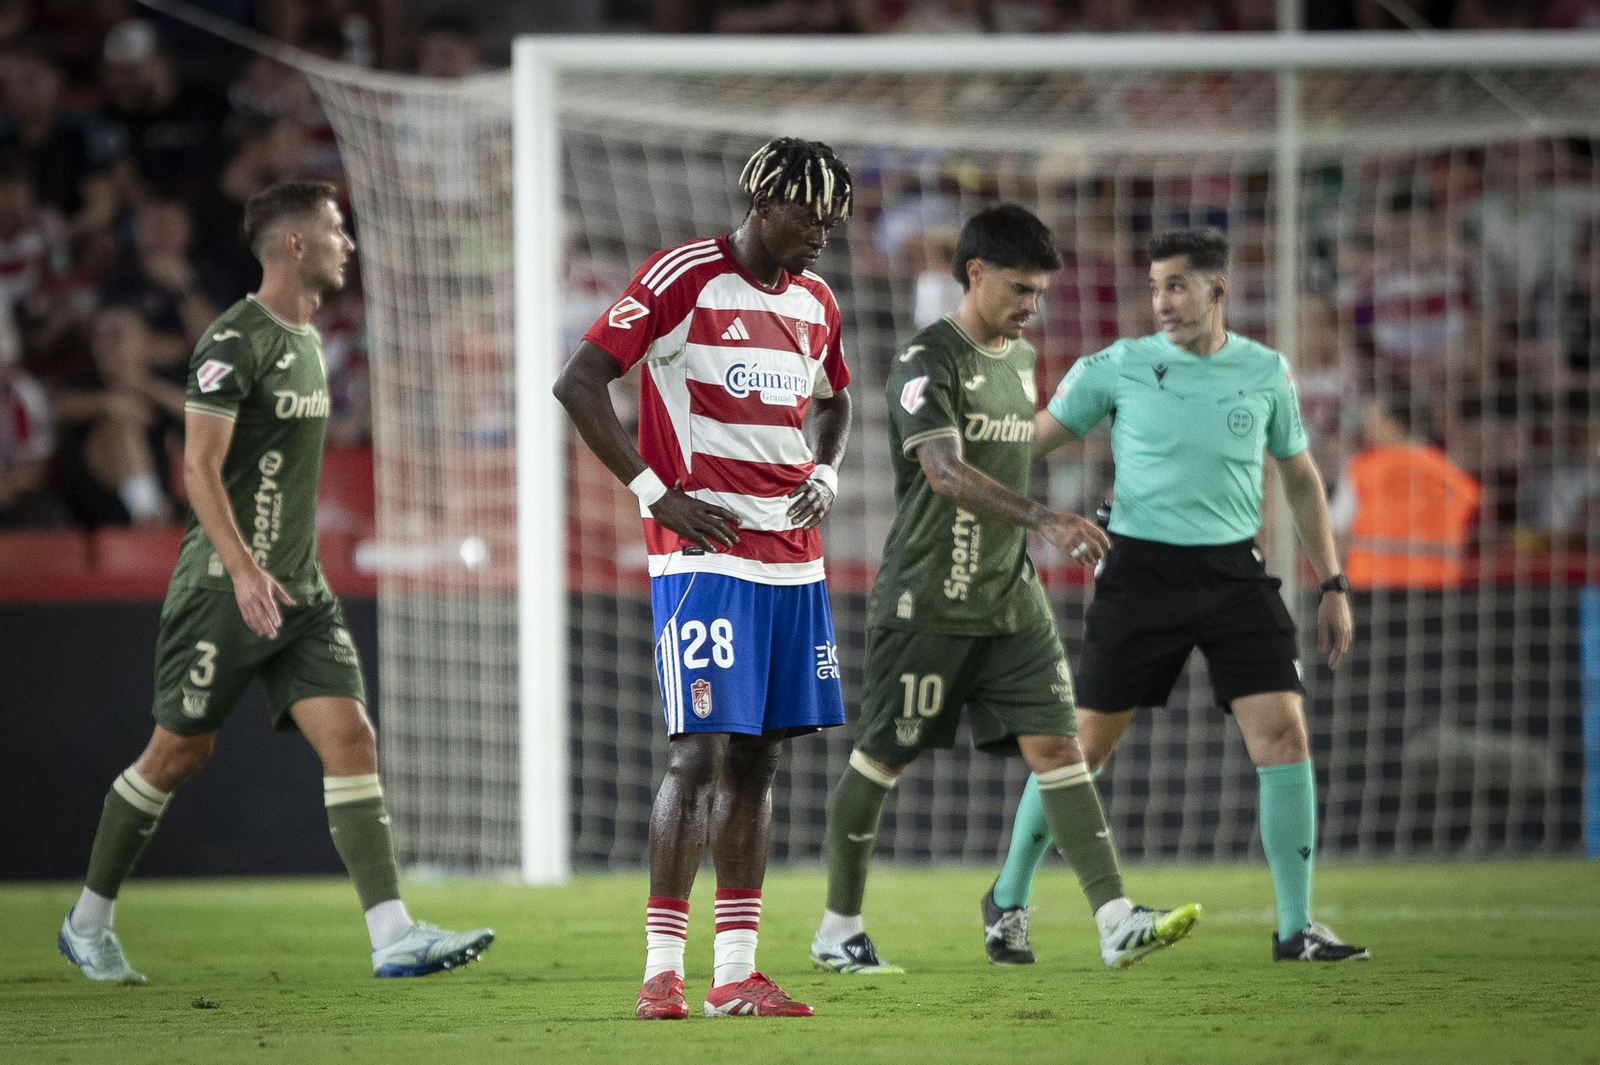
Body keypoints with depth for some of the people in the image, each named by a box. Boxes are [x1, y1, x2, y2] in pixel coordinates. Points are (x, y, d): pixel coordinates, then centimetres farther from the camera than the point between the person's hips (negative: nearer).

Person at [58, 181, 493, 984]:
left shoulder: (307, 340, 14)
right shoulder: (235, 340, -14)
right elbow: (200, 467, -19)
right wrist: (245, 571, -27)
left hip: (296, 590, 8)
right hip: (225, 585, -8)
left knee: (351, 737, -7)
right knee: (180, 752, 2)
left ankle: (393, 937, -15)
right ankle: (88, 923, 20)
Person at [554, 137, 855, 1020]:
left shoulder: (814, 301, 14)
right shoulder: (683, 278, -8)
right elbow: (579, 384, -11)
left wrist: (825, 476, 12)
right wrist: (656, 492, -13)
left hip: (792, 558, 7)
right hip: (705, 551, -7)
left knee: (756, 760, 7)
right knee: (700, 755, -10)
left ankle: (736, 971, 9)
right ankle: (662, 970, -7)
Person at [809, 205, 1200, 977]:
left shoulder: (1020, 357, 13)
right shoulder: (926, 361, -13)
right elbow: (945, 472, -28)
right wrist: (1044, 522, -38)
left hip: (1010, 597, 7)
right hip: (926, 601, -7)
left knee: (1055, 744, -6)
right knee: (880, 760, 3)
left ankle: (1116, 922, -15)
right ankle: (838, 931, 17)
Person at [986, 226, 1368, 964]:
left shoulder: (1264, 373, 5)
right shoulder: (1119, 368, -3)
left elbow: (1300, 479, 16)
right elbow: (1031, 440, 3)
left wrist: (1332, 584, 12)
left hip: (1234, 572, 2)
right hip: (1142, 569, -2)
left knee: (1284, 735, -11)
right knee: (1083, 744, 2)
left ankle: (1295, 929, -4)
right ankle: (1008, 898, 22)